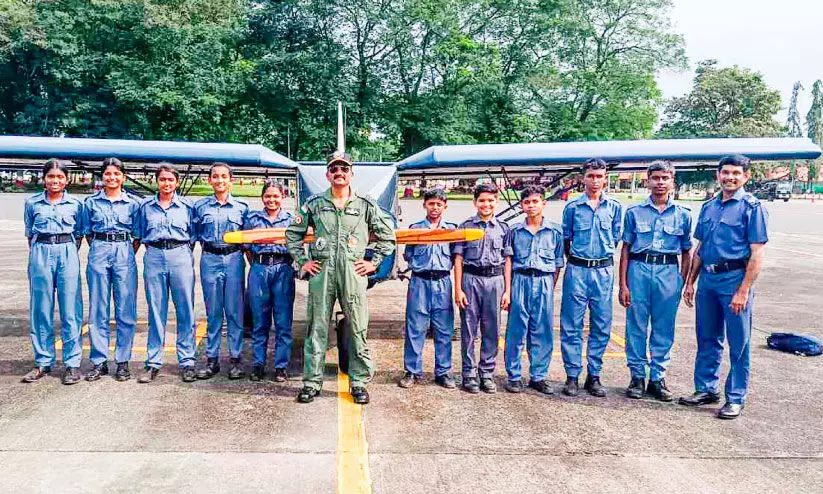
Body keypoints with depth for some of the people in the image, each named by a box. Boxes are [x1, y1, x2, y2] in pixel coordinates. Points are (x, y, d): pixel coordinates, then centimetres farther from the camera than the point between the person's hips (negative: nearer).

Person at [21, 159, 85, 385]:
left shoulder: (75, 204, 7)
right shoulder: (32, 203, 9)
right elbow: (30, 233, 14)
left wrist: (70, 254, 1)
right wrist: (35, 256, 5)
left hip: (67, 253, -1)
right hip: (40, 253, 1)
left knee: (71, 309, -2)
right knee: (40, 309, 4)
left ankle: (72, 363, 4)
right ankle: (43, 362, 14)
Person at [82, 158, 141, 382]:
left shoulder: (133, 202, 5)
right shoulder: (91, 202, 8)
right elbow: (87, 232, 14)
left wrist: (129, 253, -1)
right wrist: (97, 250, 4)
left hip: (125, 253, -1)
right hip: (98, 253, 1)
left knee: (125, 309, 0)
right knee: (98, 309, 3)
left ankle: (123, 361, 10)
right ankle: (99, 361, 12)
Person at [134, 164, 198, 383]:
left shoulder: (187, 206, 7)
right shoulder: (146, 206, 11)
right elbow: (140, 235, 16)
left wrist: (185, 254, 2)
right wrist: (154, 251, 6)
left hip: (181, 256, -1)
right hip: (154, 257, 1)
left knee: (185, 310, -1)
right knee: (156, 311, 5)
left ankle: (187, 362, 5)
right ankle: (153, 362, 12)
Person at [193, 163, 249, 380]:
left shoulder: (242, 207, 7)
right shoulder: (200, 206, 8)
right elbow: (194, 235, 12)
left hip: (234, 259, 0)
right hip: (210, 259, 1)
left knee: (235, 311, 0)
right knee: (213, 312, 4)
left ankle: (236, 359, 7)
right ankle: (212, 360, 11)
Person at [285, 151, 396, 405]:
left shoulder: (366, 205, 8)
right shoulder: (314, 203, 10)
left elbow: (388, 236, 13)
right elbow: (293, 233, 17)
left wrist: (373, 262, 5)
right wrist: (302, 260, 8)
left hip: (353, 271, 0)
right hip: (321, 270, 1)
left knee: (358, 329, 1)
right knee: (317, 327, 4)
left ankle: (359, 383, 12)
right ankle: (312, 382, 14)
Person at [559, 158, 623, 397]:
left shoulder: (614, 207, 6)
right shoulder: (572, 206, 4)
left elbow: (615, 238, 13)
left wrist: (603, 254, 8)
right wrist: (575, 256, 10)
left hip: (604, 271, 1)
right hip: (577, 270, -1)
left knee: (601, 326, 5)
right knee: (571, 326, 0)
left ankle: (594, 376, 16)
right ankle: (572, 375, 9)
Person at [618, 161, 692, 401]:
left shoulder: (683, 214, 8)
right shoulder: (634, 212, 5)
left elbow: (686, 253, 11)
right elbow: (626, 249, 5)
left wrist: (683, 283, 4)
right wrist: (623, 284, 0)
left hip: (668, 271, 1)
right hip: (639, 269, 0)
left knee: (664, 329, 5)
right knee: (636, 326, 3)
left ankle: (658, 377, 17)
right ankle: (637, 376, 15)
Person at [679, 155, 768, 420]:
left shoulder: (752, 207, -6)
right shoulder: (709, 206, 13)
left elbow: (757, 253, -11)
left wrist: (743, 290, -17)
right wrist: (690, 282, 14)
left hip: (735, 279, -6)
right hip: (708, 279, 6)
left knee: (738, 344, 3)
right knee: (707, 339, 14)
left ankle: (735, 398, 14)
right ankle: (706, 389, 27)